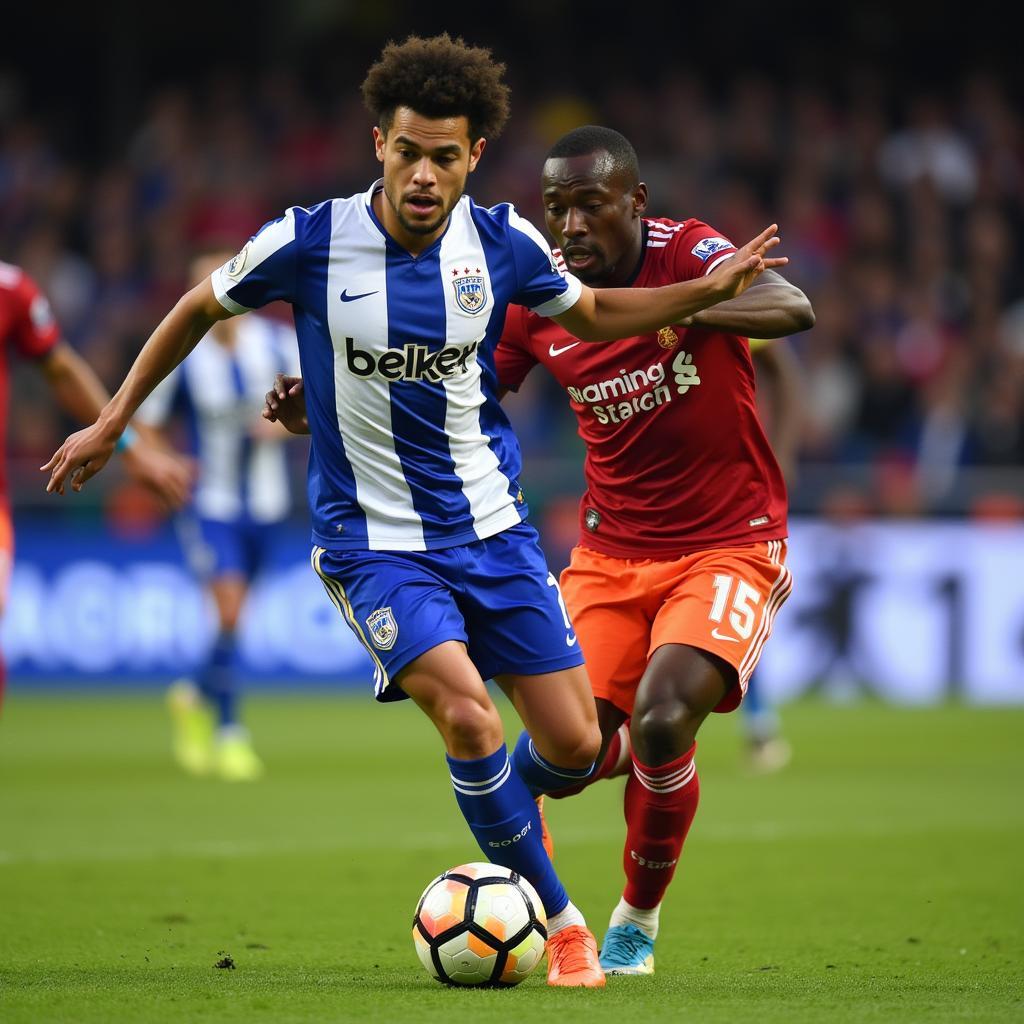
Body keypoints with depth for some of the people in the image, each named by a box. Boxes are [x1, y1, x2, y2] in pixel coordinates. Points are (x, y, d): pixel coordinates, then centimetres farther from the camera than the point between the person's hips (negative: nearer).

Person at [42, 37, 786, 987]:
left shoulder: (500, 240, -5)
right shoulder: (310, 241, -13)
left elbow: (590, 312, 15)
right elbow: (200, 309, 5)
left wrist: (707, 291, -1)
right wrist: (110, 424, 8)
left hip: (491, 525, 4)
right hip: (373, 542, -3)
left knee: (573, 746, 0)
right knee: (465, 711, -25)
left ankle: (496, 807, 37)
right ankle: (557, 918, -6)